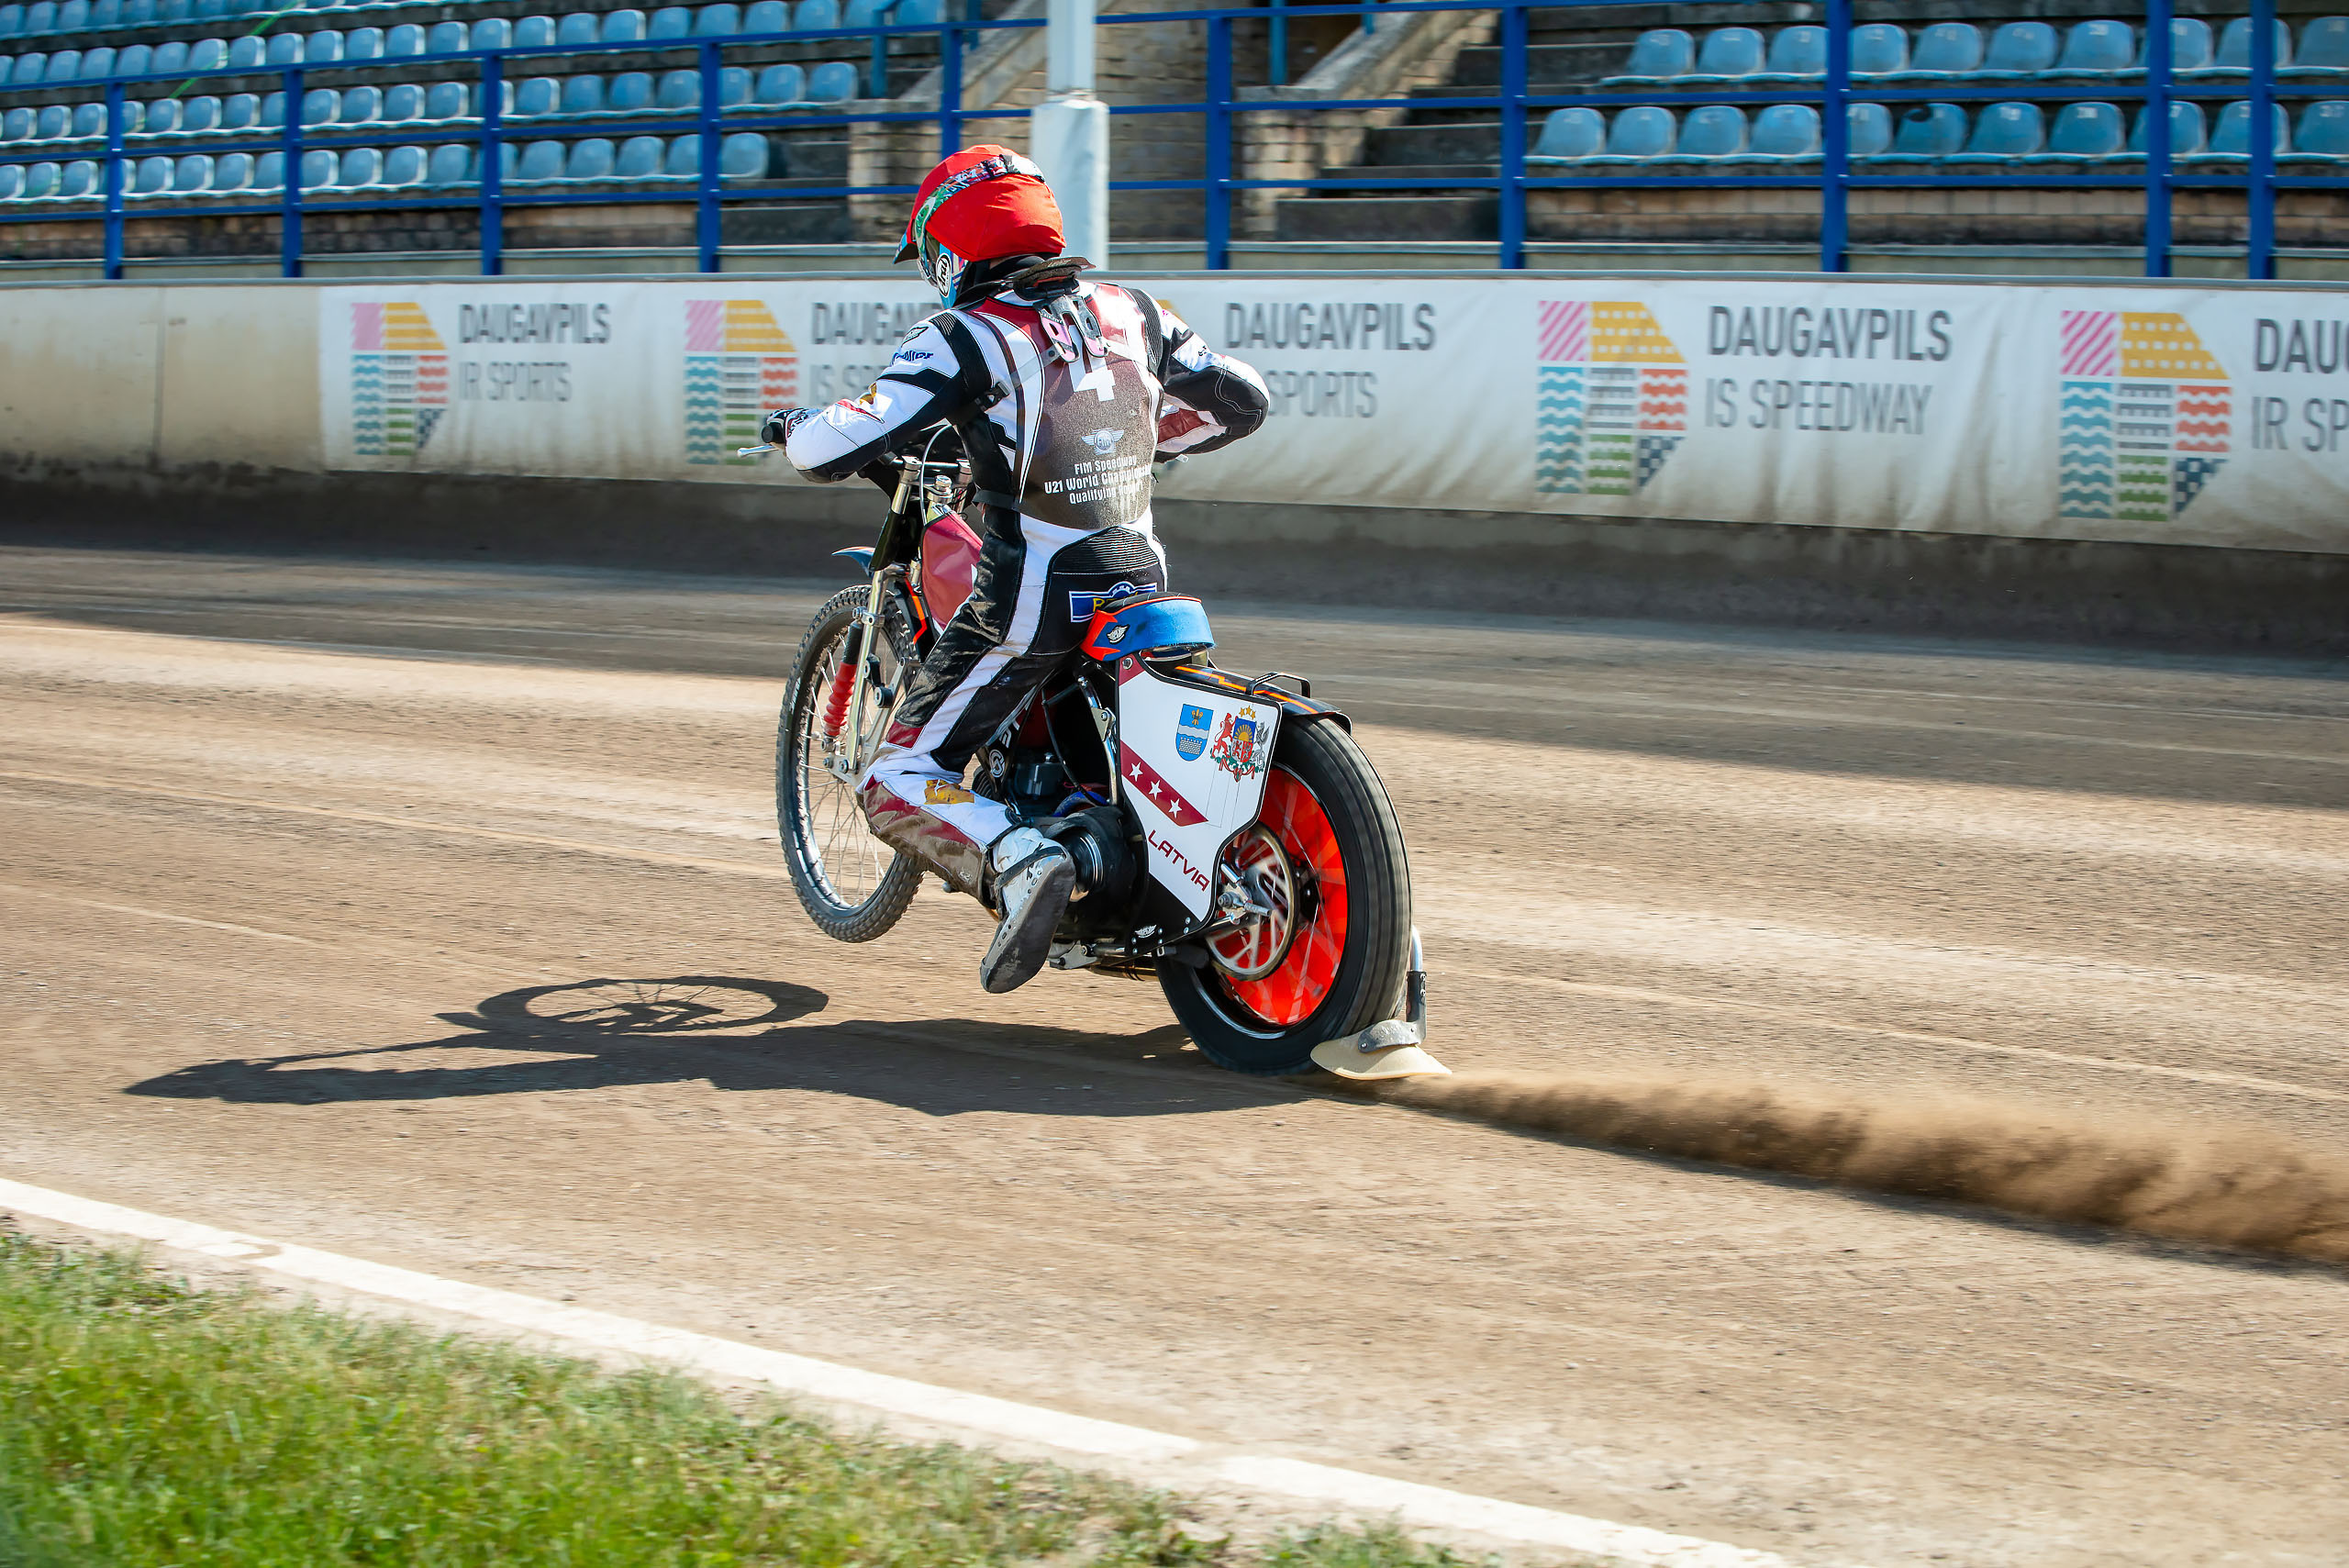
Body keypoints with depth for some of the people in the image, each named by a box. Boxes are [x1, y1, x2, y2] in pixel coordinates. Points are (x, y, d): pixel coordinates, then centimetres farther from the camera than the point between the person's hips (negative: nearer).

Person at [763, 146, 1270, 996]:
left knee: (897, 784, 0)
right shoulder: (1132, 314, 8)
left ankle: (1015, 859, -27)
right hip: (1141, 588, 6)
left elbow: (836, 446, -16)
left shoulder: (969, 338, -9)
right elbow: (1242, 400, 17)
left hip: (1029, 605, -6)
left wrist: (794, 425, 7)